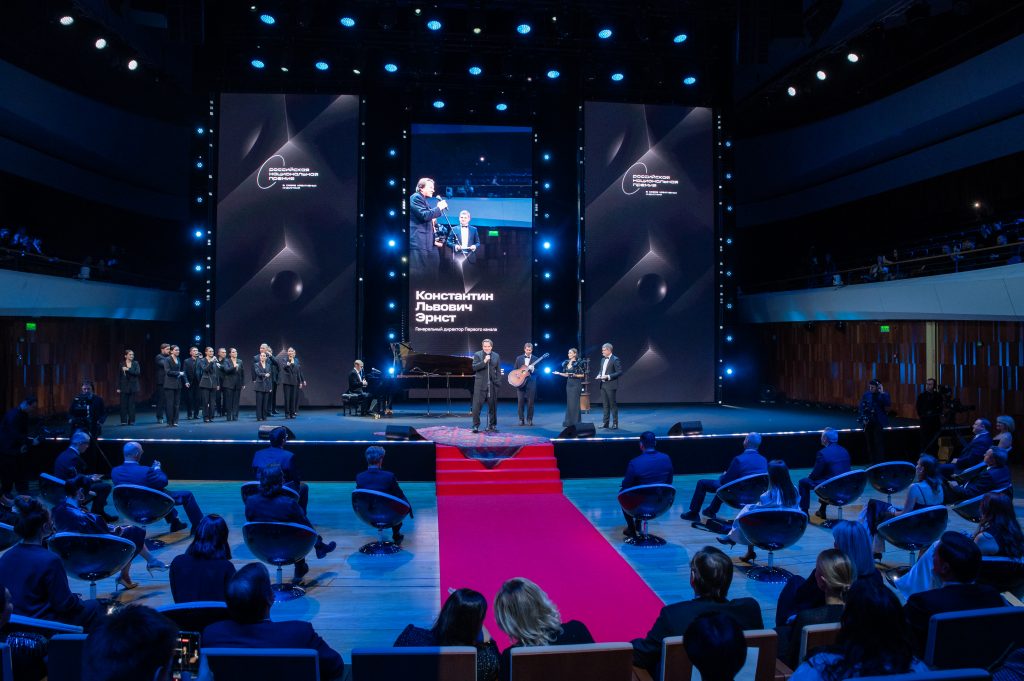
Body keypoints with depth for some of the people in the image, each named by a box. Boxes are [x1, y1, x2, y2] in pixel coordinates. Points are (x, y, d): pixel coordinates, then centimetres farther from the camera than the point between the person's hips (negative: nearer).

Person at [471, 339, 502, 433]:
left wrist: (498, 382, 5)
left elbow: (498, 371, 12)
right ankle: (476, 426, 1)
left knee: (492, 406, 8)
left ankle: (492, 426, 18)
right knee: (477, 406, -6)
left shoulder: (496, 356, 9)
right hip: (480, 385, -3)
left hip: (492, 385, 3)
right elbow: (474, 368, -12)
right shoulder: (477, 355, -1)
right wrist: (484, 361, -22)